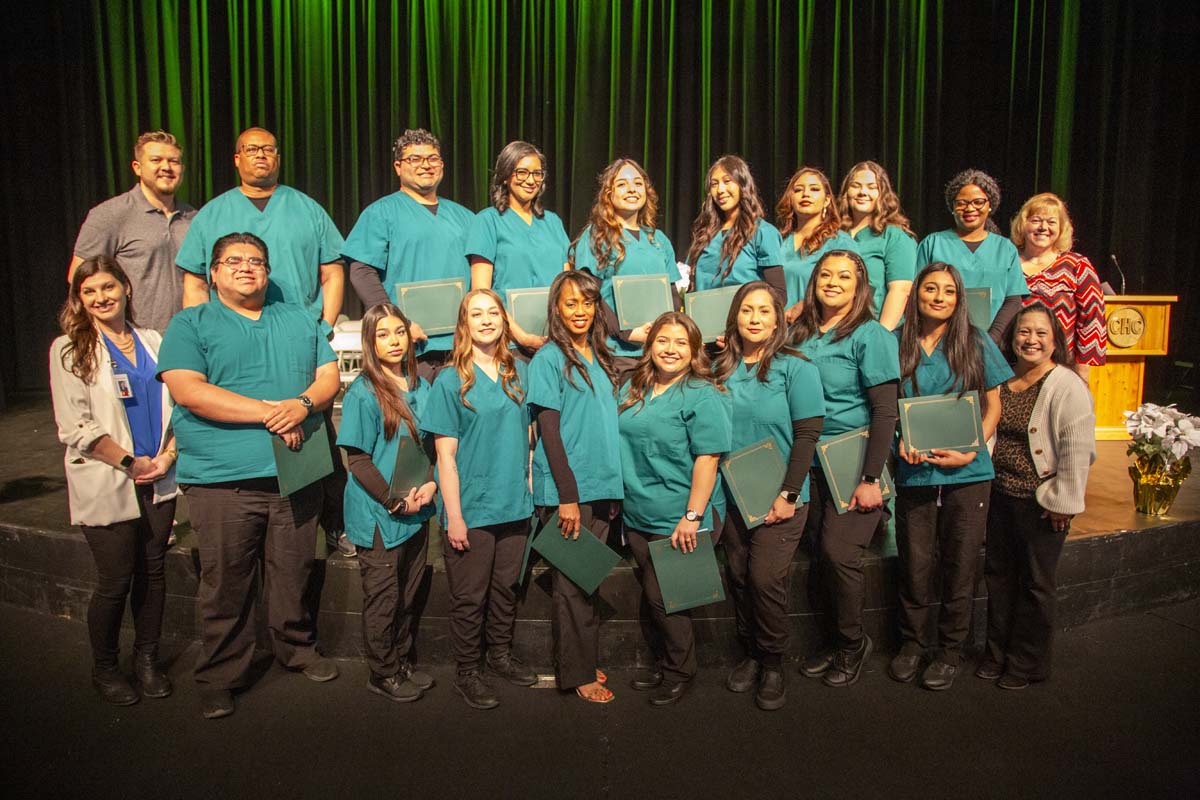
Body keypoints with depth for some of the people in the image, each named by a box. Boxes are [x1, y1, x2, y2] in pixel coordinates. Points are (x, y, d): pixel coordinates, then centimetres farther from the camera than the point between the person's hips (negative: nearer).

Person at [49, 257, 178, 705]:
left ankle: (147, 659, 28)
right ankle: (105, 667, 24)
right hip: (105, 487, -3)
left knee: (153, 571, 10)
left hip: (157, 482, 4)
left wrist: (167, 456, -6)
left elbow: (179, 405, 9)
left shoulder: (153, 342, 10)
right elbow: (74, 427, -8)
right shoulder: (69, 350, -1)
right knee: (115, 581, 2)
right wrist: (130, 462, -12)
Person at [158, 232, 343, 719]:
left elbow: (329, 376, 9)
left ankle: (298, 649, 31)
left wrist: (303, 404, -14)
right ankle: (220, 676, 20)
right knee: (224, 584, 4)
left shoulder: (299, 321, 16)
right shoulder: (190, 325, 4)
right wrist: (269, 412, -16)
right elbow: (189, 391, -11)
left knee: (294, 575, 12)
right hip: (221, 479, -3)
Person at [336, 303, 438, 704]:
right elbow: (357, 459, -13)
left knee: (408, 595, 17)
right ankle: (383, 674, 22)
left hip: (417, 512, 6)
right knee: (383, 598, 6)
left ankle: (403, 662, 33)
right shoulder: (363, 393, -11)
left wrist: (431, 484, -5)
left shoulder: (421, 387, 7)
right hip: (378, 516, -6)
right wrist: (395, 502, -16)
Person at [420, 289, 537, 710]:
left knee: (507, 586, 17)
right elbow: (445, 455, -10)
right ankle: (467, 671, 25)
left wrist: (529, 484, 7)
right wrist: (454, 516, -13)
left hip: (515, 504, 4)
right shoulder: (450, 380, -8)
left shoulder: (518, 372, 5)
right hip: (472, 508, -4)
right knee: (469, 595, 8)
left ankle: (500, 653, 38)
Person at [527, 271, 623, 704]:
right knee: (571, 582, 2)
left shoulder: (600, 356, 13)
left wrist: (614, 487, 13)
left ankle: (587, 661, 27)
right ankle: (577, 673, 14)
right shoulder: (549, 359, -7)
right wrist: (568, 496, -15)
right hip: (565, 489, -6)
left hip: (601, 487, 6)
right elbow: (549, 431, -11)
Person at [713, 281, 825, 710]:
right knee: (738, 576, 9)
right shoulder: (722, 368, 5)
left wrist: (788, 495, -14)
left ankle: (773, 665, 15)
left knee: (766, 579, -6)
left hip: (778, 498, -4)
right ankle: (750, 655, 28)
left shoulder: (795, 367, -6)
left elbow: (807, 435, -10)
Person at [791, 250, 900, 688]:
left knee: (838, 552, -8)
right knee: (821, 553, 6)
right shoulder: (800, 335, 7)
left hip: (855, 466, -5)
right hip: (812, 465, 5)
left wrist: (870, 478, -16)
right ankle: (840, 637, 25)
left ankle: (853, 642, 15)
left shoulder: (871, 335, -8)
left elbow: (885, 412, -12)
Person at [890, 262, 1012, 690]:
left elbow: (993, 406, 5)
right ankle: (914, 643, 29)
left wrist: (970, 452, -9)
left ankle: (950, 650, 26)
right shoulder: (897, 343, 2)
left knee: (959, 567, 8)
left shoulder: (976, 342, 1)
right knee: (915, 566, 8)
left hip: (967, 475, 0)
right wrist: (901, 441, -9)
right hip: (914, 474, 1)